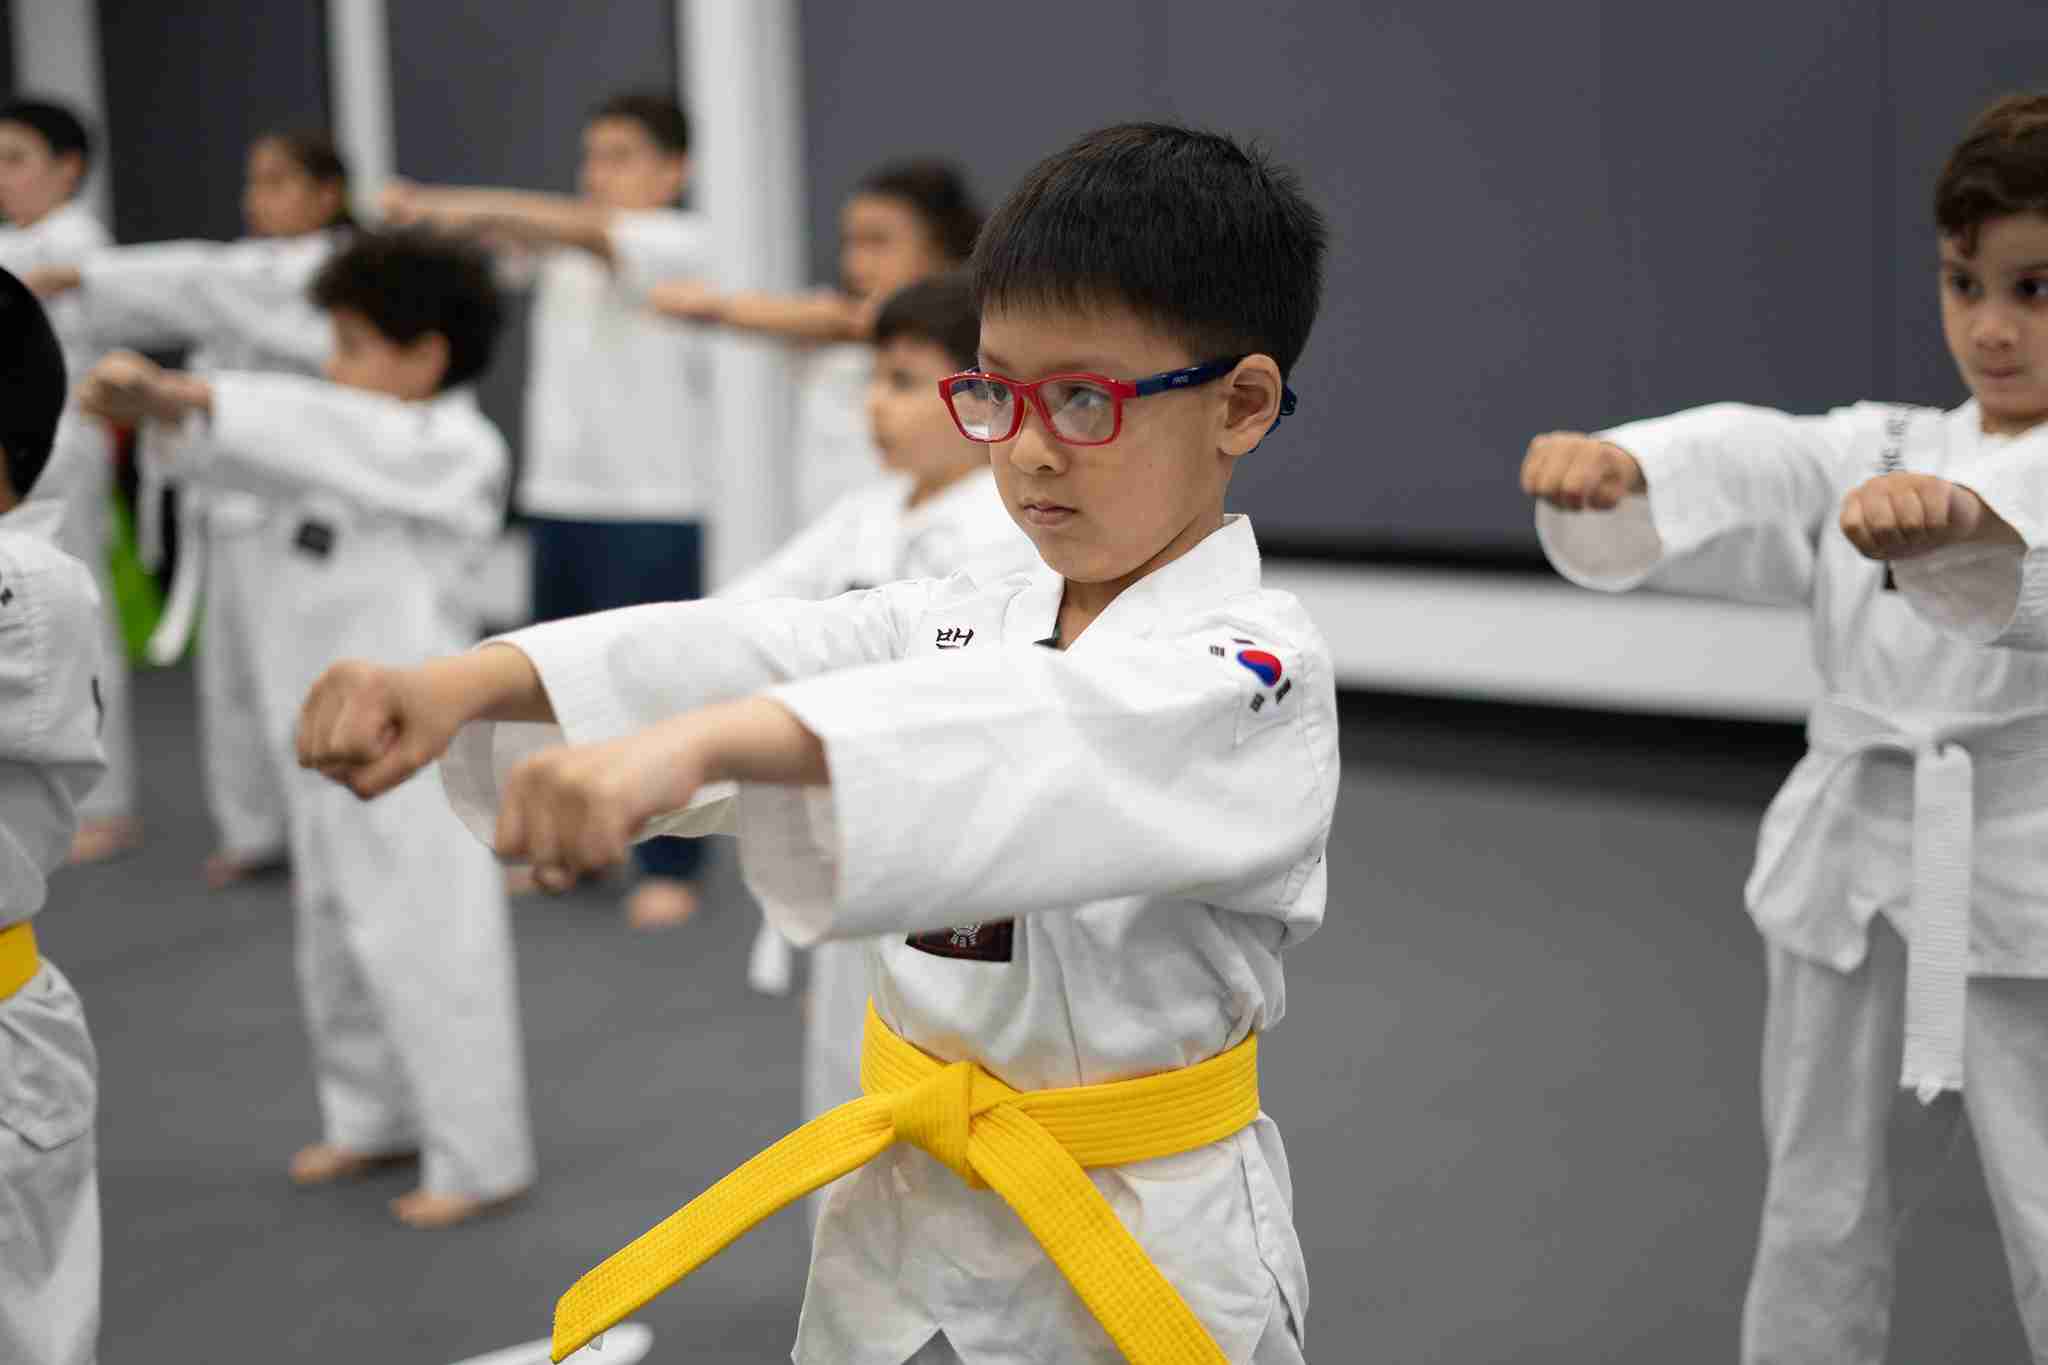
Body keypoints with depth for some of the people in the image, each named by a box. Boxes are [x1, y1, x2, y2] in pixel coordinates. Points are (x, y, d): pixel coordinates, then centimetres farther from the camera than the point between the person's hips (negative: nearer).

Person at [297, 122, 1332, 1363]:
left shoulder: (1260, 673, -17)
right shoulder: (961, 623, 5)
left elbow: (1066, 733, -37)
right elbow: (742, 650, -10)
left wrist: (696, 742, -52)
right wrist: (461, 684, -29)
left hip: (1146, 1262, -5)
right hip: (905, 1224, 5)